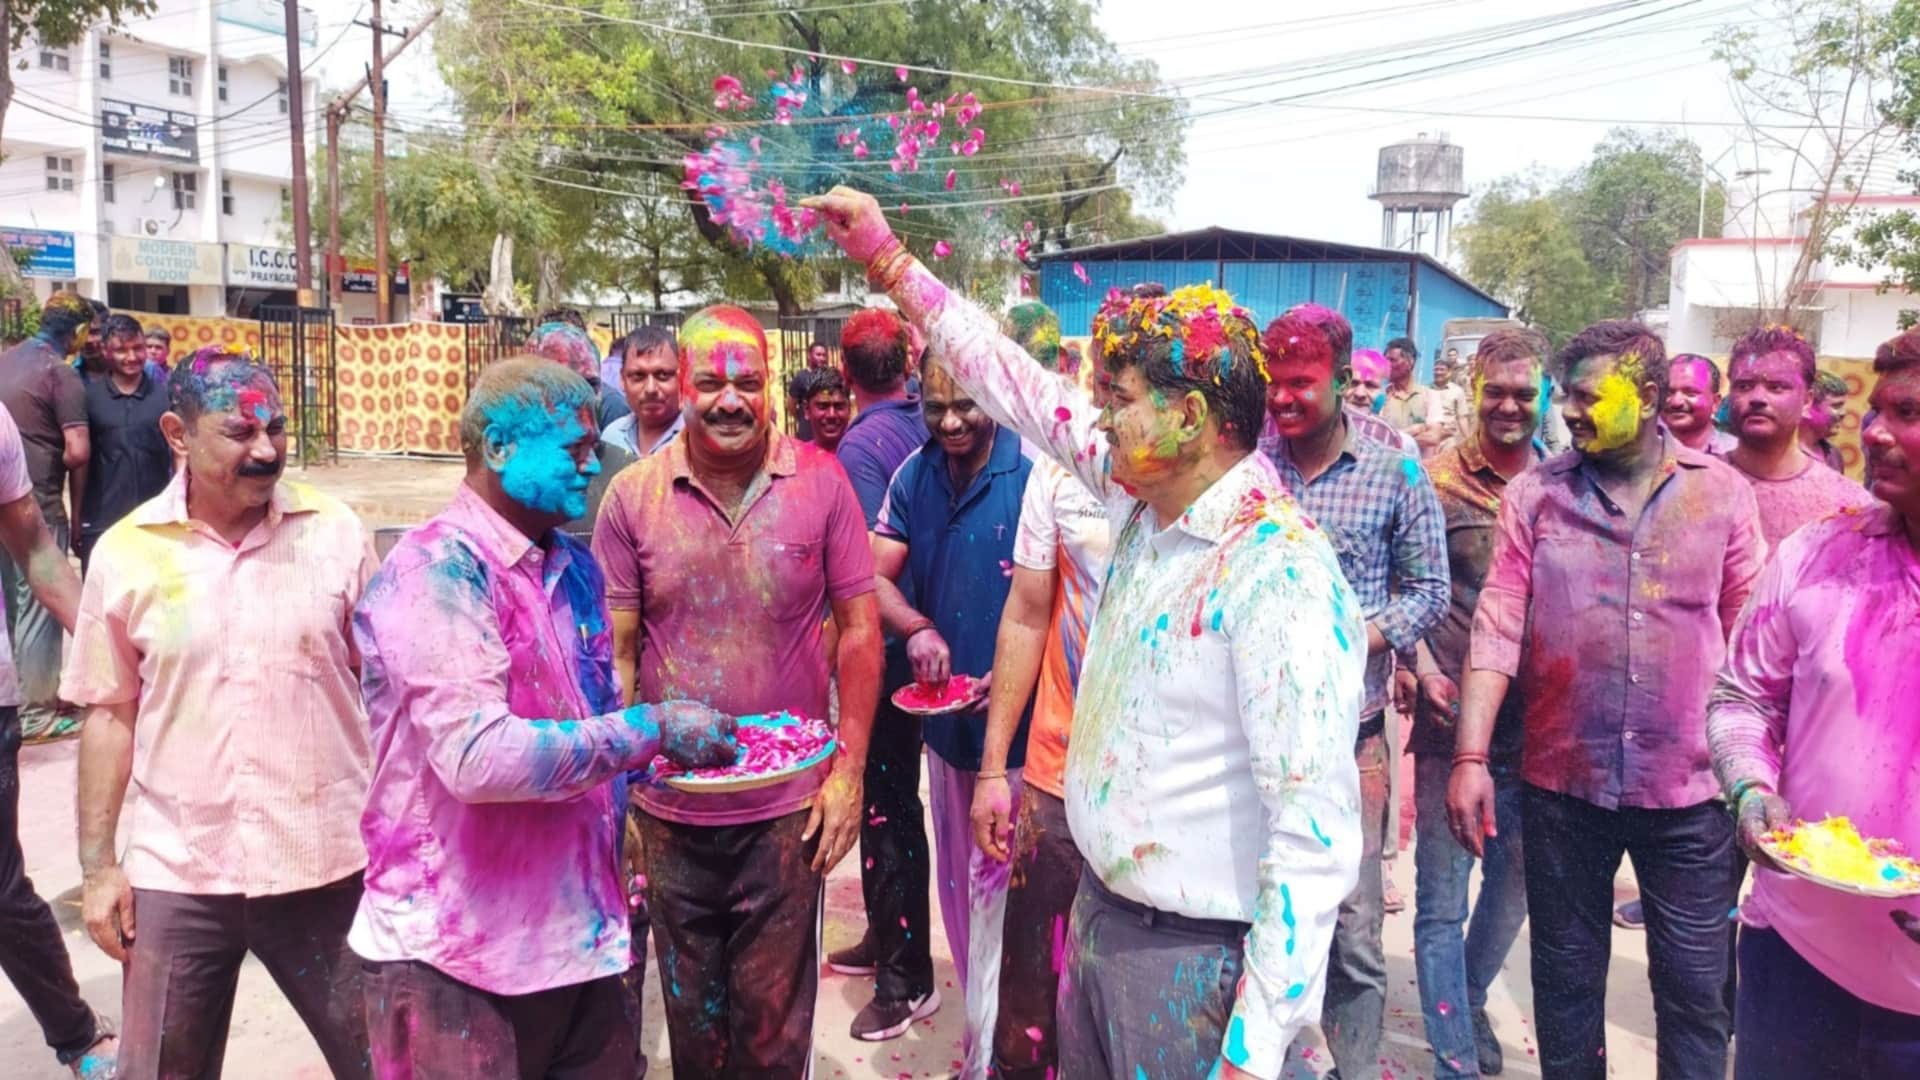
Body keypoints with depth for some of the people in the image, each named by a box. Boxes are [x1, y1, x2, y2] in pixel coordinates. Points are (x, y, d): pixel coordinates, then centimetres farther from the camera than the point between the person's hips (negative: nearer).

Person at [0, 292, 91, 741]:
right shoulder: (61, 374, -12)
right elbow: (78, 451, -18)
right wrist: (77, 504, -2)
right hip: (36, 503, -8)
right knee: (39, 603, 0)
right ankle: (38, 713, 7)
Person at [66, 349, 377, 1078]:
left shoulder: (335, 531, -4)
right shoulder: (125, 551, -3)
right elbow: (110, 714, 4)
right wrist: (98, 865, 2)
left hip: (326, 862, 0)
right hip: (176, 874, 1)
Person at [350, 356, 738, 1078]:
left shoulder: (574, 569, 8)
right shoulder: (436, 572, -17)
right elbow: (476, 757, -28)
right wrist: (651, 729, -22)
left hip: (579, 929, 7)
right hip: (456, 952, -7)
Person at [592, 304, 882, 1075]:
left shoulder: (821, 481, -7)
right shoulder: (633, 495, -4)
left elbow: (859, 629, -2)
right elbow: (616, 649, 1)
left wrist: (849, 771, -6)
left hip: (789, 806, -1)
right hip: (672, 808, 1)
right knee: (691, 1017, 19)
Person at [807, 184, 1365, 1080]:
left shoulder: (1277, 571, -25)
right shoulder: (1144, 502, -1)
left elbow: (1315, 836, -27)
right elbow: (1021, 388, 10)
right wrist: (887, 258, 14)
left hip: (1194, 953, -8)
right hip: (1100, 907, 8)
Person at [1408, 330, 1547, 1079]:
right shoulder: (1435, 477, -5)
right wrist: (1424, 671, -15)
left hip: (1535, 723, 4)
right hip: (1452, 718, -4)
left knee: (1515, 882, 20)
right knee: (1443, 900, 2)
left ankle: (1470, 1002, 45)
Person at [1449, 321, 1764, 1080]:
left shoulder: (1722, 493, 0)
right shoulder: (1536, 493, -1)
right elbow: (1497, 628, -6)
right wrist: (1470, 756, -11)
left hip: (1689, 792, 0)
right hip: (1562, 786, 1)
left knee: (1695, 989, 9)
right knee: (1566, 982, 14)